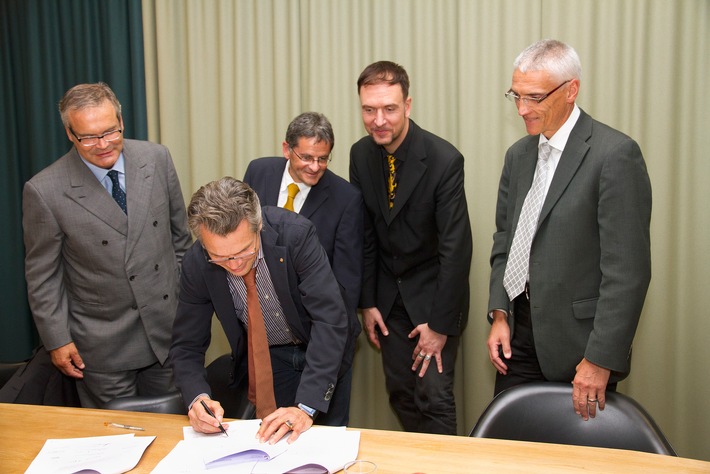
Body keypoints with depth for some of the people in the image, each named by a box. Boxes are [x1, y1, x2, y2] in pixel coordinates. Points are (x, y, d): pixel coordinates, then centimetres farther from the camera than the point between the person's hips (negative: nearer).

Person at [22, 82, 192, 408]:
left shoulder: (157, 159, -4)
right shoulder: (44, 192, -14)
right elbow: (42, 276, -5)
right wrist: (57, 340, -5)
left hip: (169, 328, 3)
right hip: (103, 347, -3)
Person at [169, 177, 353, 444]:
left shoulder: (295, 234, -31)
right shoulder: (196, 265, -22)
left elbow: (330, 319, -33)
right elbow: (187, 345, -12)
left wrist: (306, 406, -40)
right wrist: (197, 398, -33)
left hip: (323, 351, -1)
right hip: (266, 359, 2)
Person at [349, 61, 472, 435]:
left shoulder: (444, 159, -21)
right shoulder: (361, 155, -4)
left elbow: (456, 247, -20)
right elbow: (364, 233, 4)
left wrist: (440, 324, -18)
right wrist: (367, 302, 2)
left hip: (433, 291, -5)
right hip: (389, 294, 5)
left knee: (434, 395, -5)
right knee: (400, 393, 11)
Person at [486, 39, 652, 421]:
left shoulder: (615, 154, -14)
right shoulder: (518, 155, 9)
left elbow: (628, 269, -17)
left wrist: (601, 359, -17)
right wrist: (500, 313, 4)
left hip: (576, 344, -6)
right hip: (518, 332, 6)